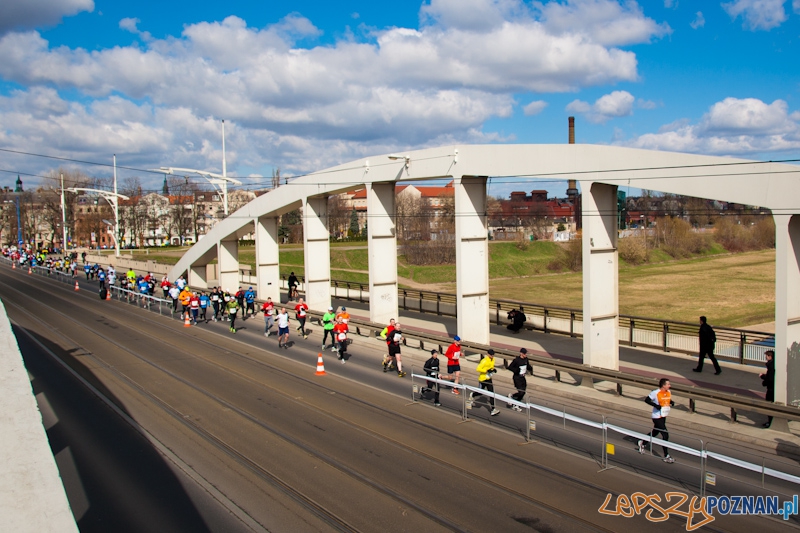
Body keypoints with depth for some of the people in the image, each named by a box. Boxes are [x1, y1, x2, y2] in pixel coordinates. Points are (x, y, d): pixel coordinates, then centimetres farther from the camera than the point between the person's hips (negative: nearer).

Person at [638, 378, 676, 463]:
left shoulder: (668, 392, 3)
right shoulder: (656, 393, -19)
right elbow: (647, 400, -14)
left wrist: (671, 402, -2)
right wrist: (656, 405, -26)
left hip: (664, 416, 8)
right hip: (657, 417, -8)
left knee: (655, 432, 22)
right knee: (665, 435, -11)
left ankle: (642, 443, 45)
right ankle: (666, 456, -3)